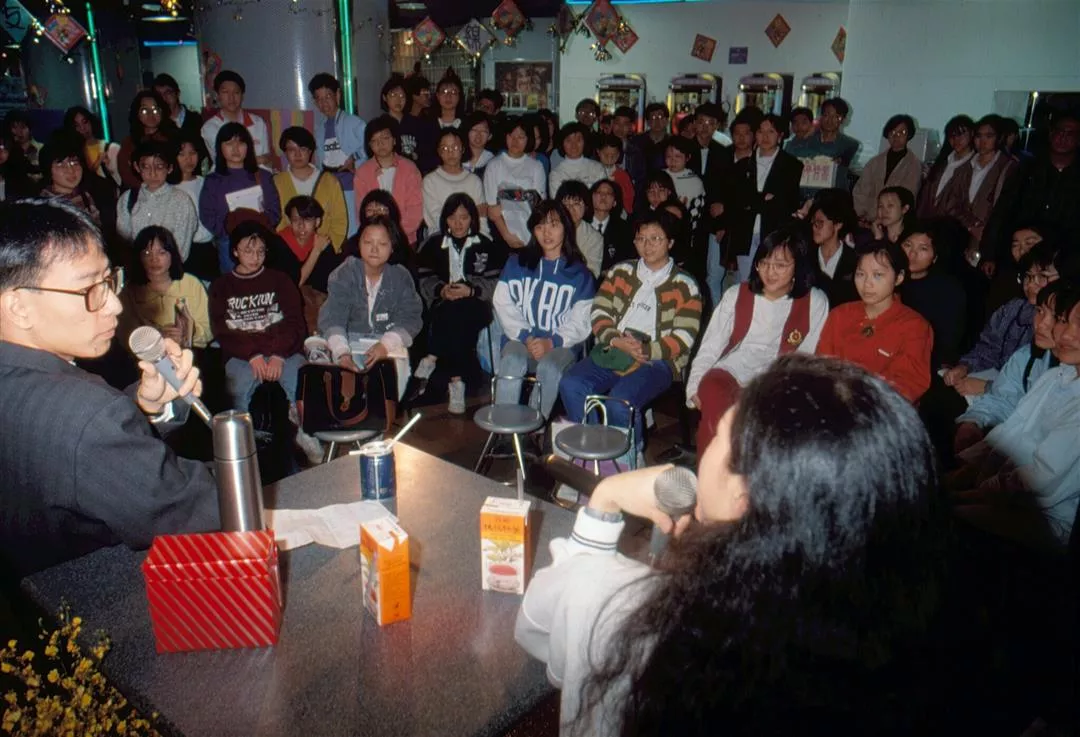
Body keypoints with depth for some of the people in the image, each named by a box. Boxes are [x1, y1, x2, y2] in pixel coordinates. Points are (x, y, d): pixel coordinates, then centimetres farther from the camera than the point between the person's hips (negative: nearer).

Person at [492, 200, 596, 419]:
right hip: (521, 339, 1)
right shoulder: (517, 263, 14)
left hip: (561, 344, -1)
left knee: (550, 367, -35)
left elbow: (580, 321, 2)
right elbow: (502, 304, 4)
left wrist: (551, 342, -14)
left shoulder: (579, 273, 11)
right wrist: (527, 337, -10)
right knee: (512, 362, -34)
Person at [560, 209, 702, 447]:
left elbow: (684, 338, -3)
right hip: (612, 352, 4)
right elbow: (599, 312, 9)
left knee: (619, 403, -31)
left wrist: (645, 351, -17)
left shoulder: (685, 286, 6)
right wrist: (616, 341, -11)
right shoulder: (620, 272, 17)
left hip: (657, 360, -4)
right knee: (570, 385, -21)